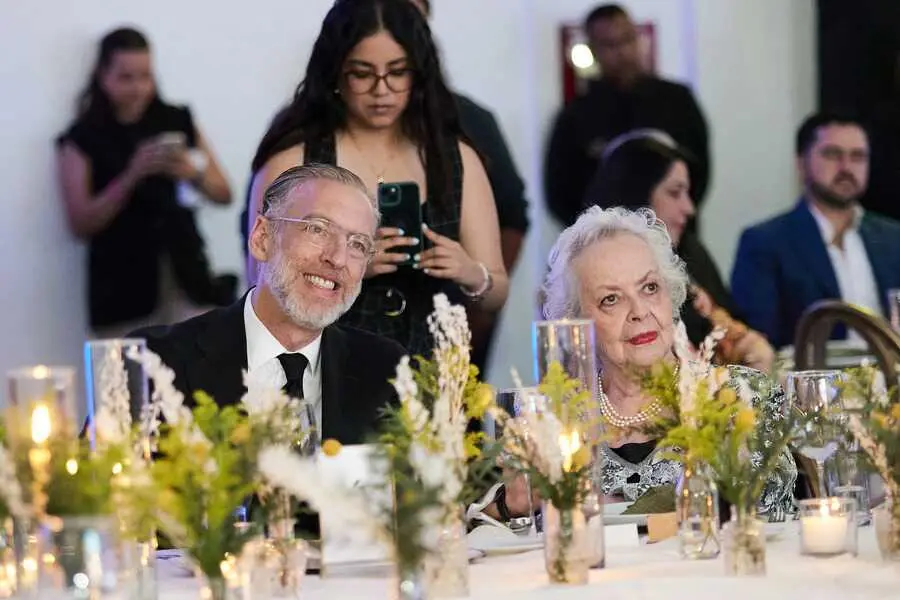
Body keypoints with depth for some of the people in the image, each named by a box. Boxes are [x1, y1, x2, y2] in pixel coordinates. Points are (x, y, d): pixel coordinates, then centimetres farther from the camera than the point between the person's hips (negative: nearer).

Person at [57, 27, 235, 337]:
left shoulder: (177, 122, 8)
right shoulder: (83, 139, 0)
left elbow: (223, 194, 10)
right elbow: (80, 224, -6)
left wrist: (192, 173, -11)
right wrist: (132, 175, -17)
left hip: (186, 277, 2)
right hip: (123, 287, -2)